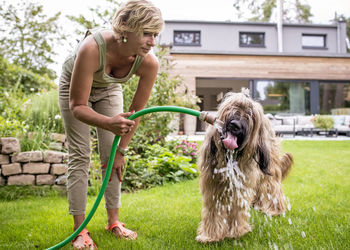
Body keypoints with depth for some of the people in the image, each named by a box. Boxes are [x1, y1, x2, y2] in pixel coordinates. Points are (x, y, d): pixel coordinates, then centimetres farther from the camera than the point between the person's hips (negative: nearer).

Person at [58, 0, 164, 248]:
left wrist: (121, 150, -10)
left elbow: (136, 112, -17)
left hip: (109, 89, 3)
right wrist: (108, 123, -54)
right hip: (74, 86, -3)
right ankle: (80, 229, -1)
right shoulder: (92, 48, -43)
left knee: (111, 155, -2)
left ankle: (114, 221, 10)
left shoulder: (149, 63, -31)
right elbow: (77, 106, -35)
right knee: (80, 156, -8)